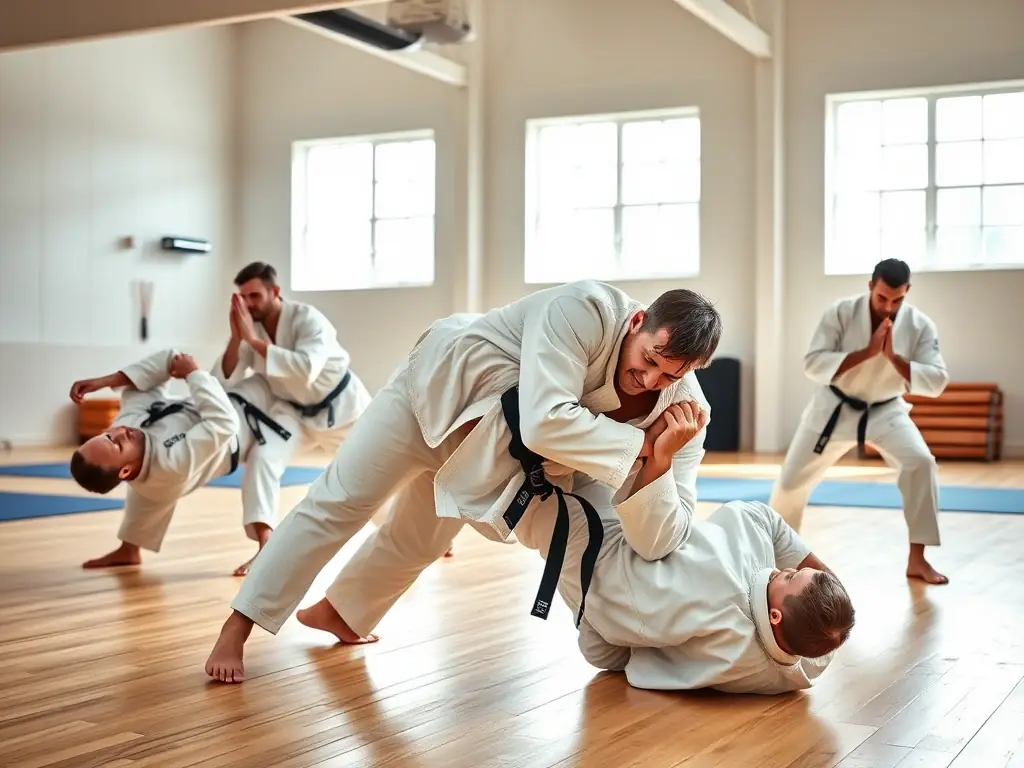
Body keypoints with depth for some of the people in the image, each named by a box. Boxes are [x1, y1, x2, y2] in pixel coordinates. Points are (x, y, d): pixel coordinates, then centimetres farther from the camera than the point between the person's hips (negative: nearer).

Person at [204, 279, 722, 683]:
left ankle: (335, 611, 48)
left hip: (493, 442, 7)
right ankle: (238, 625, 10)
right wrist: (640, 443, -41)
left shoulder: (676, 394, -22)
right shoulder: (584, 311, -40)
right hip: (441, 384, -7)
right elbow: (544, 423, -48)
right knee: (341, 502, -3)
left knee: (421, 540, 22)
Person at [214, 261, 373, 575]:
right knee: (262, 460, -22)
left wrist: (255, 340, -44)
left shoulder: (307, 319, -29)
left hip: (339, 404, -4)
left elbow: (306, 370, -45)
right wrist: (236, 338, -33)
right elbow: (225, 381, -18)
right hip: (293, 408, 4)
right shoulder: (249, 327, -14)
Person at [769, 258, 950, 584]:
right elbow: (813, 364, -24)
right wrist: (866, 352, -32)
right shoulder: (841, 312, -19)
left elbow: (936, 382, -19)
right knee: (792, 479, 5)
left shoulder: (920, 325, -15)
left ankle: (917, 559, -14)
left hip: (886, 410, 0)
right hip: (834, 408, 0)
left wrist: (893, 357, -31)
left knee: (921, 463, -24)